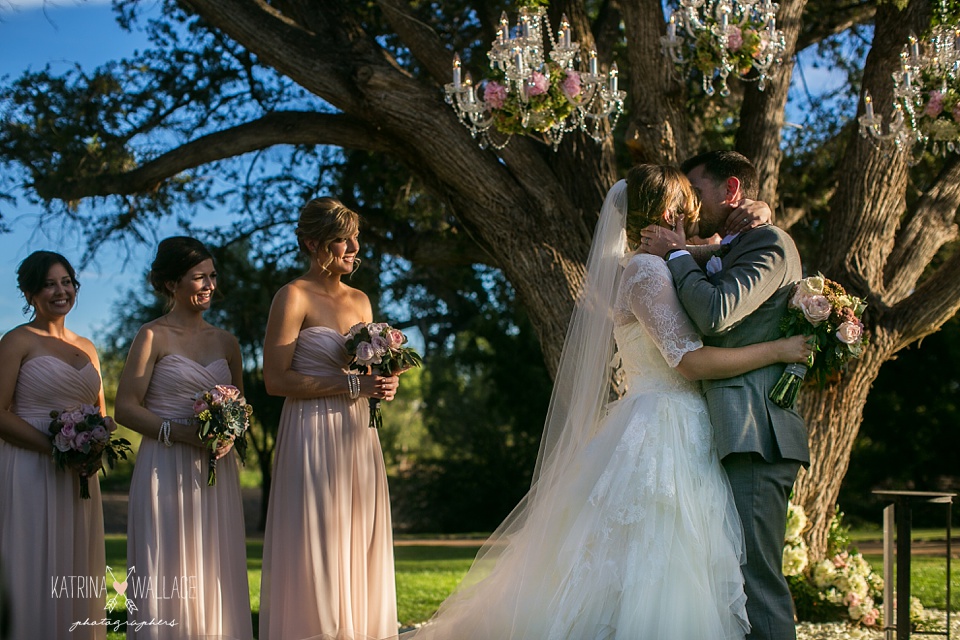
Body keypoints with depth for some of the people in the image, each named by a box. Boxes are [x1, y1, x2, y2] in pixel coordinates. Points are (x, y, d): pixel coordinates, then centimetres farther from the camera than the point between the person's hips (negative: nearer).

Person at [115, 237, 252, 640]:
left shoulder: (226, 342, 13)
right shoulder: (153, 337, -2)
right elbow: (126, 408, -7)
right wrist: (179, 432, -18)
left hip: (217, 471, 5)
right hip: (167, 470, -5)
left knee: (215, 573, 4)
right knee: (169, 576, -4)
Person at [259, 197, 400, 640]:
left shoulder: (360, 301, 15)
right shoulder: (294, 297, -5)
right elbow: (276, 379, -13)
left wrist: (383, 385, 2)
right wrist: (351, 386, -16)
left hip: (357, 436, 7)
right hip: (313, 436, -7)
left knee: (360, 547, 5)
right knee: (316, 549, -7)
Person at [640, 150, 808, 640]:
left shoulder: (769, 242, -4)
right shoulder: (730, 254, 26)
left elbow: (716, 314, -19)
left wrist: (677, 257, -4)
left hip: (755, 438, -10)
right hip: (736, 438, 10)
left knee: (755, 576, -13)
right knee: (736, 576, 8)